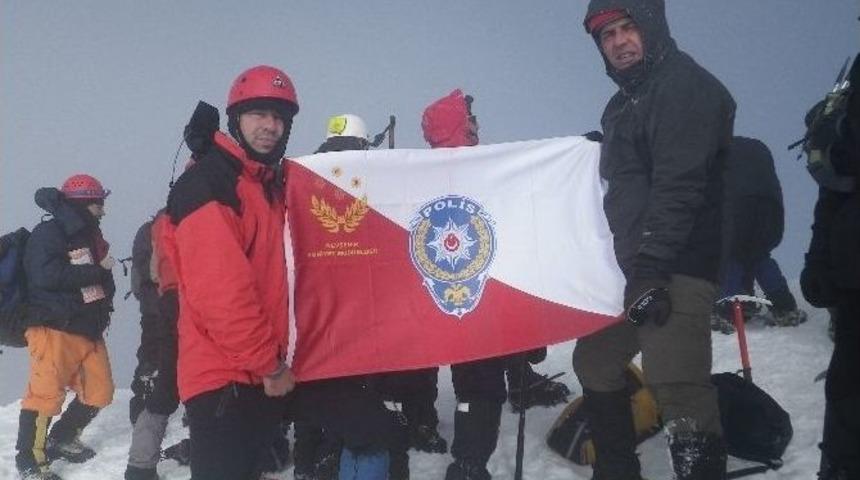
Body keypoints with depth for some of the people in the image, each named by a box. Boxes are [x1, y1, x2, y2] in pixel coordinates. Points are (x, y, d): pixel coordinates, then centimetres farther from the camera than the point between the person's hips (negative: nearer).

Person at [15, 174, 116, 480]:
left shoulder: (90, 237, 18)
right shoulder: (48, 234, -8)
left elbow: (102, 281, 25)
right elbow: (47, 275, -23)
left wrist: (103, 310, 7)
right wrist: (97, 270, -16)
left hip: (89, 330, 8)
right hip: (54, 329, -8)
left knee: (99, 392, 10)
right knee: (45, 395, -10)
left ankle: (62, 439, 30)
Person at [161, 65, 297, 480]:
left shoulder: (273, 186, 15)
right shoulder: (208, 184, -14)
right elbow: (220, 291, -21)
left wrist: (278, 359, 12)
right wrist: (269, 363, -16)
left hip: (262, 375, 9)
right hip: (225, 376, -9)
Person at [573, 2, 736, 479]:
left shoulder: (686, 86, -9)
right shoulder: (622, 104, 21)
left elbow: (679, 186, -20)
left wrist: (650, 267, -25)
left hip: (675, 269, -10)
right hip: (632, 267, 10)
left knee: (678, 387, -20)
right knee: (594, 360, 21)